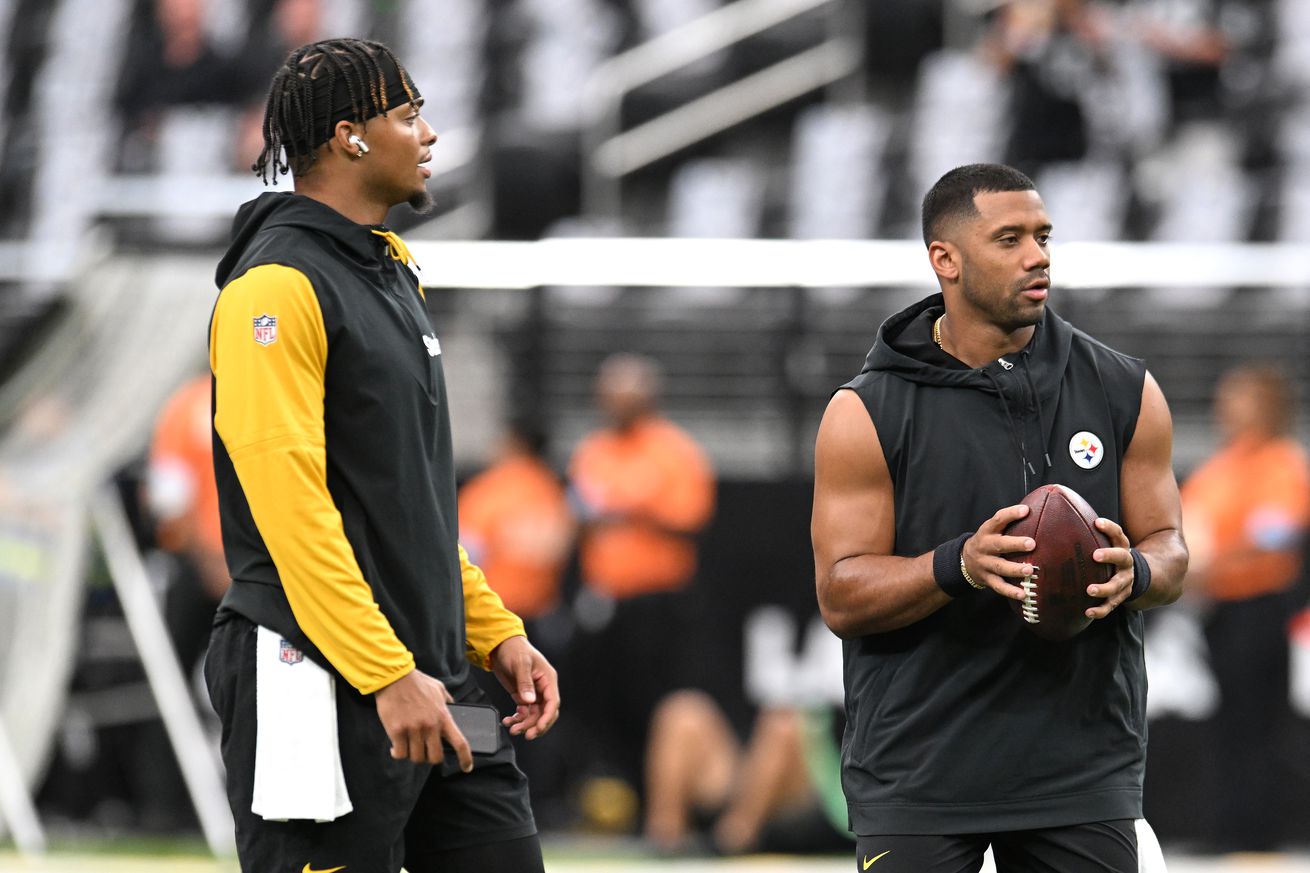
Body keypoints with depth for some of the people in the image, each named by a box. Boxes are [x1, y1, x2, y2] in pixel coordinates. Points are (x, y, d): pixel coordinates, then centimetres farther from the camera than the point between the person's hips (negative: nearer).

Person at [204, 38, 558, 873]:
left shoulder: (390, 273, 17)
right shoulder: (277, 287, -12)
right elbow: (290, 502, -20)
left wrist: (496, 633, 15)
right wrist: (388, 676, -23)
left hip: (428, 677, 9)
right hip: (323, 688, -9)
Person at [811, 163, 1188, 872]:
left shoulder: (1125, 393, 6)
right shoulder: (867, 414, -3)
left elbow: (1169, 549, 10)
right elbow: (841, 596, -6)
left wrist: (1134, 573, -14)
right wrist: (957, 566, -24)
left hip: (1083, 765, 2)